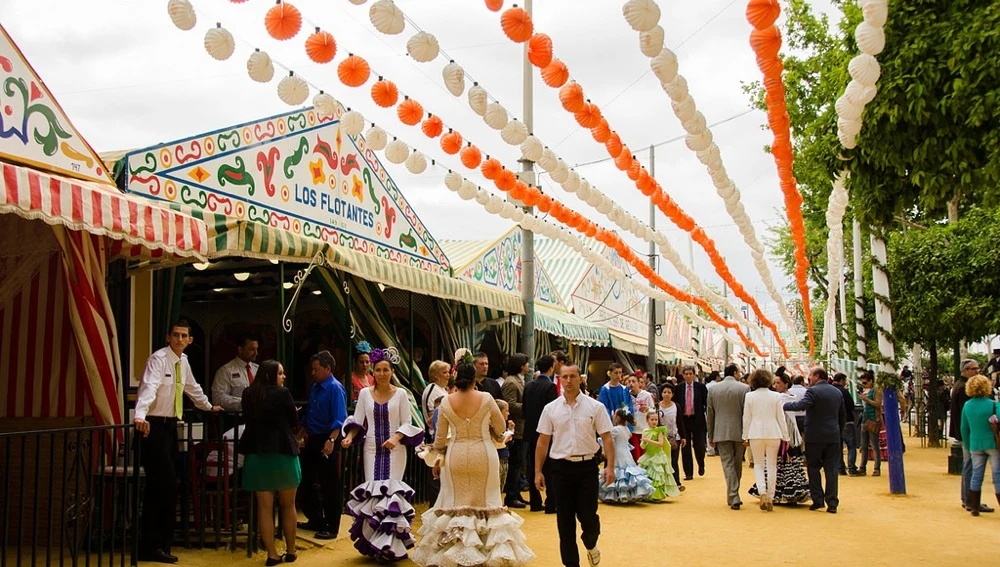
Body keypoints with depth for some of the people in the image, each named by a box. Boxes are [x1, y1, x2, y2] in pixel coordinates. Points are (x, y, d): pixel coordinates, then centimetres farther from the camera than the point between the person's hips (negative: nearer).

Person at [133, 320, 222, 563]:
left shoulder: (183, 361, 12)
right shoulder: (158, 359, -13)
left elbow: (192, 388, 29)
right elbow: (149, 387, -29)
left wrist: (209, 407, 39)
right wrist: (140, 416, -43)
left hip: (171, 425, 8)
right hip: (154, 426, -8)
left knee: (159, 486, 10)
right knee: (166, 486, -11)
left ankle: (153, 543, 16)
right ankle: (153, 546, -5)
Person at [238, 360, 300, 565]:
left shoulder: (248, 394, 3)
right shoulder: (282, 393, -10)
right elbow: (294, 422, -1)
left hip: (256, 453, 3)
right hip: (282, 451, -3)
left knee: (265, 507, 7)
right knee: (288, 506, 12)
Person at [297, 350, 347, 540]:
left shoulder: (335, 389, -14)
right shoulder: (314, 387, 11)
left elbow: (339, 419, -22)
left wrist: (331, 440, -32)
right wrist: (304, 434, 20)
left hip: (327, 441, -9)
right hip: (312, 440, 9)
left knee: (330, 486, 0)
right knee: (306, 482, 15)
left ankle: (332, 528, 10)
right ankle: (316, 521, 30)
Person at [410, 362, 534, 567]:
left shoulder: (446, 402, -5)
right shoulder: (486, 399, -9)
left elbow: (440, 436, 3)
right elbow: (500, 427, 3)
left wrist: (437, 458, 17)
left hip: (456, 456, 1)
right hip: (483, 455, -1)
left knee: (455, 502, 12)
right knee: (486, 501, 9)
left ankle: (454, 550, 16)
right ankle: (496, 549, 13)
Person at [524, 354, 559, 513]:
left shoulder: (529, 386, 5)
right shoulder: (550, 386, -15)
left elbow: (524, 409, 8)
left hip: (531, 432, 6)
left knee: (533, 469, 12)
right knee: (550, 469, 1)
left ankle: (535, 503, 17)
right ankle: (550, 504, 1)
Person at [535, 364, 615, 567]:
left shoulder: (595, 407, 0)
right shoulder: (551, 409, 4)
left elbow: (607, 438, -1)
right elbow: (542, 442, 7)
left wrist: (610, 466, -11)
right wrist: (538, 471, 4)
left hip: (587, 466, -1)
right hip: (561, 467, 1)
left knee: (588, 516, -1)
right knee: (564, 520, 5)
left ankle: (591, 545, 33)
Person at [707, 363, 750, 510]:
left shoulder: (713, 389, 3)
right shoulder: (744, 388, -6)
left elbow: (710, 414, 6)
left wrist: (710, 435, 14)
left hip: (721, 433, 1)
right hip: (739, 432, -1)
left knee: (728, 464, 0)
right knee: (737, 465, 14)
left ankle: (733, 498, -8)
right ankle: (733, 496, 23)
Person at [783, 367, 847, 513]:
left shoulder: (813, 391, -11)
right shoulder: (837, 392, 11)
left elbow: (801, 405, -27)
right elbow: (843, 416, 16)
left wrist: (782, 405, -21)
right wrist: (839, 432, 22)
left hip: (815, 436, -5)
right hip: (833, 436, 5)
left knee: (813, 467, 6)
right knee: (831, 469, 5)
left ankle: (818, 500, 4)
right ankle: (832, 503, 4)